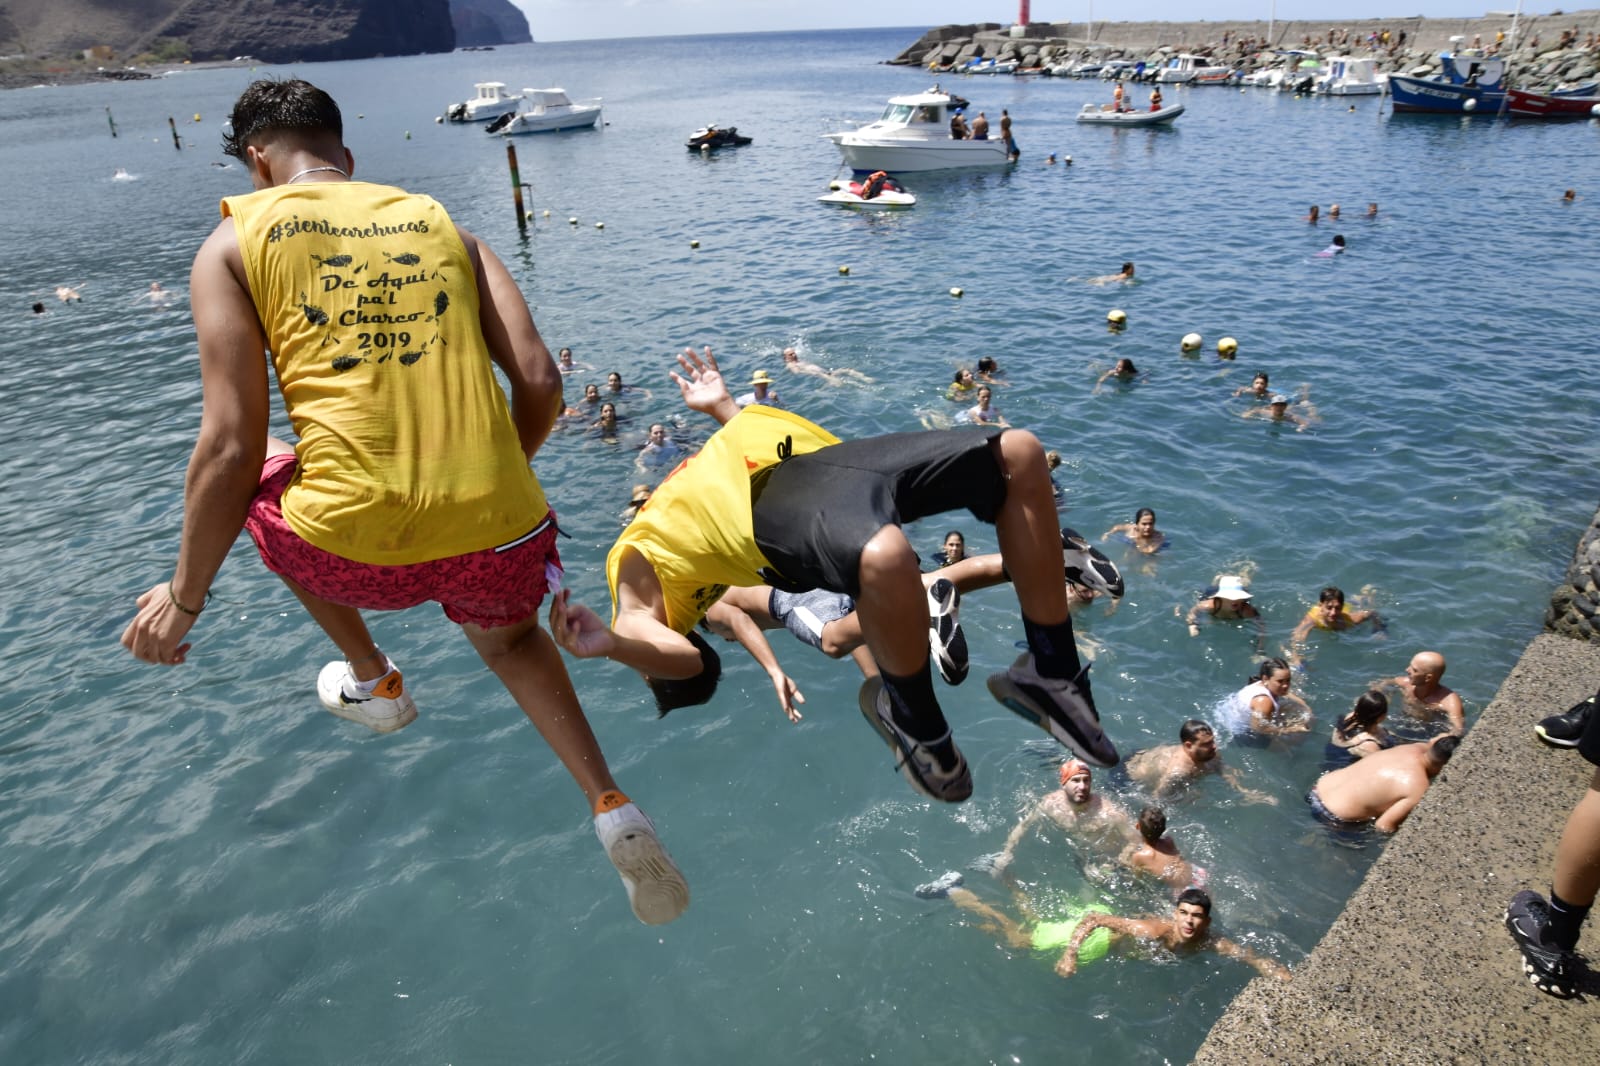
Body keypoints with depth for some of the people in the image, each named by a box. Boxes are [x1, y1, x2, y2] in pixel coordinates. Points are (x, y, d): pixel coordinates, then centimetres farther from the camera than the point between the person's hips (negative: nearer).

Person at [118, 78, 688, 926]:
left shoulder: (234, 242, 6)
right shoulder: (439, 223, 15)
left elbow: (233, 448, -2)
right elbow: (540, 382, 5)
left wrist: (184, 597, 11)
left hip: (356, 546, -2)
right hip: (499, 536, 3)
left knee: (236, 488, 34)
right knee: (509, 636, 38)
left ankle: (372, 682, 46)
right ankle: (612, 809, 20)